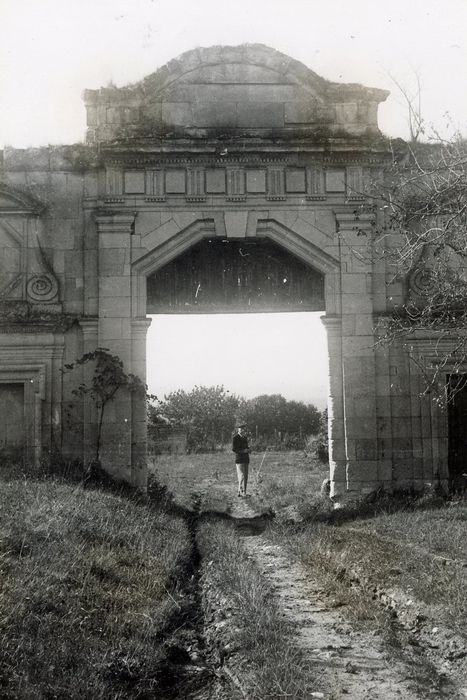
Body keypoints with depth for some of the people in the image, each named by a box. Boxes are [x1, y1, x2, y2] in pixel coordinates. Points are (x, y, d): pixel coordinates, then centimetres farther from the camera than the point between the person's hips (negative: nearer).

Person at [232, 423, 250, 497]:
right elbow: (233, 449, -12)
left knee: (245, 477, 6)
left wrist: (248, 450, 5)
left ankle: (241, 492, 11)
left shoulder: (245, 437, 15)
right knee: (242, 476, -13)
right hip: (239, 459, -8)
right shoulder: (235, 438, -8)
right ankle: (242, 492, -13)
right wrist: (243, 451, -17)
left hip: (246, 459, 8)